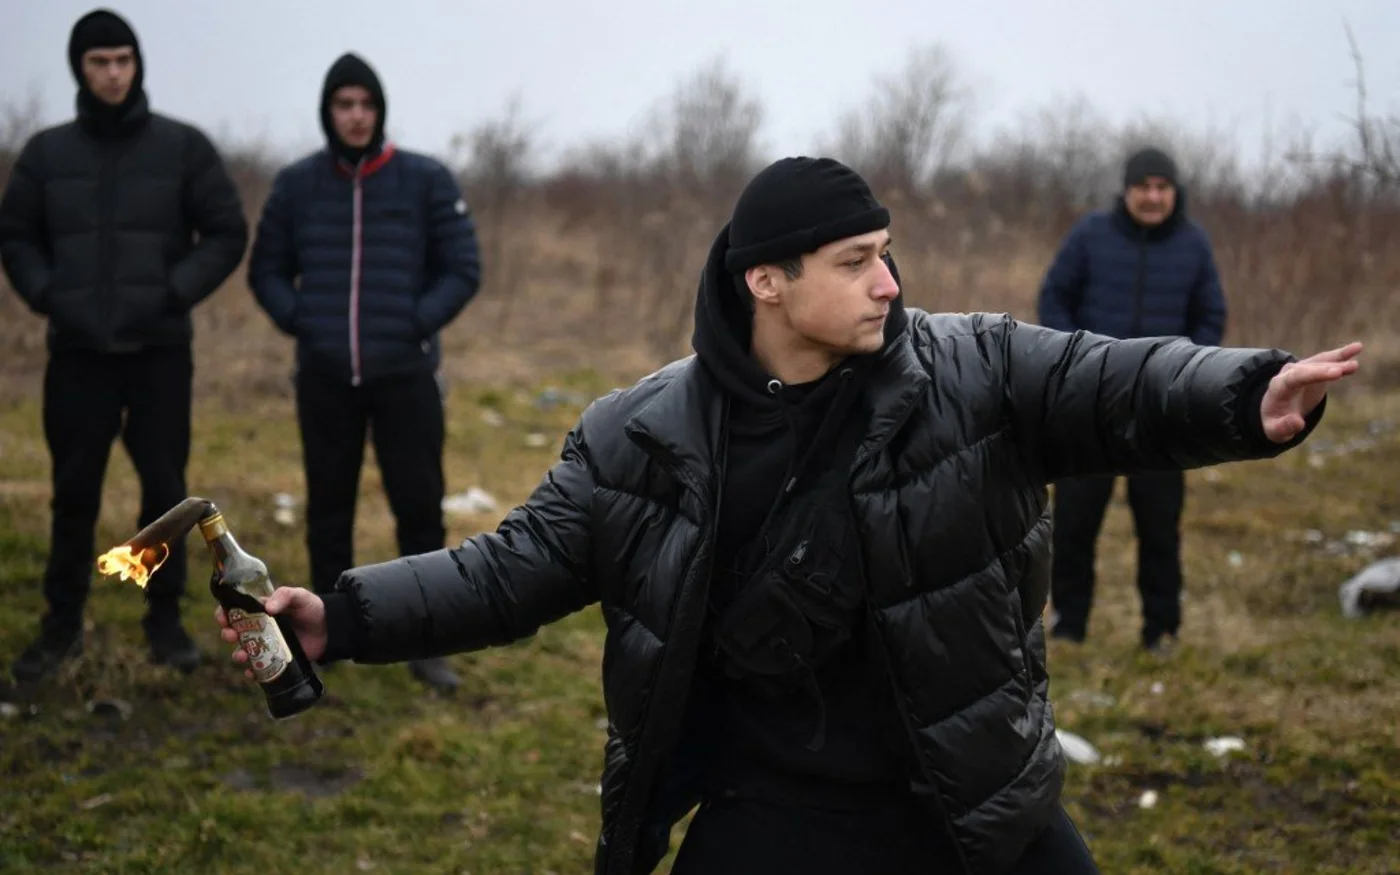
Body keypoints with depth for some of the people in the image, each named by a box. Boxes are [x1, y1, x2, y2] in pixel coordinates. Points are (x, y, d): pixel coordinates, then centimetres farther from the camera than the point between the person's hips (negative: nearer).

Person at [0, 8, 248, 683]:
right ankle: (62, 623, 16)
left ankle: (165, 618, 16)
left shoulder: (183, 146, 0)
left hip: (160, 350, -1)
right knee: (73, 492, 5)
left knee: (164, 488, 3)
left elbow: (228, 233, 0)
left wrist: (175, 294, -12)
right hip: (77, 352, 1)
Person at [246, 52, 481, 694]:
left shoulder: (426, 181, -2)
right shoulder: (296, 185, 4)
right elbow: (266, 270, 11)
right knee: (328, 509, 9)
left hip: (405, 376, -2)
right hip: (324, 377, 2)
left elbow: (463, 270, 0)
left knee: (419, 508, -1)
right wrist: (298, 321, -4)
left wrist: (417, 324, -10)